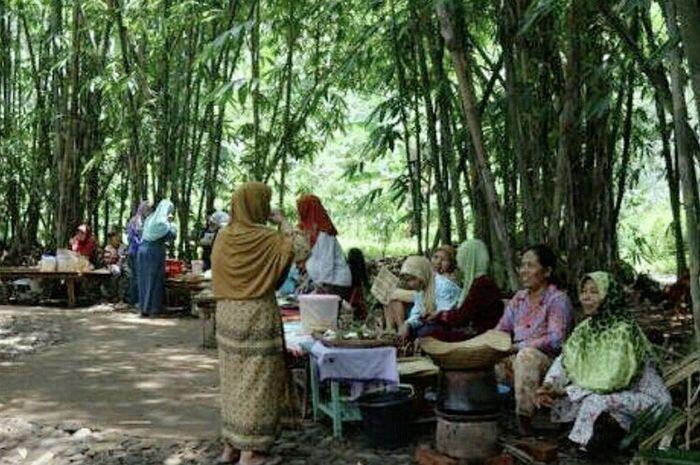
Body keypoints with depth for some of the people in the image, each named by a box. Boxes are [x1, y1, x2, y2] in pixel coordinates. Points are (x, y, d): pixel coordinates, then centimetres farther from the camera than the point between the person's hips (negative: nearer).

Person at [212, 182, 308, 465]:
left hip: (227, 315, 7)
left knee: (234, 379, 16)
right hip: (257, 316, -7)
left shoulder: (223, 237, 4)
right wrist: (283, 223, -3)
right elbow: (301, 250, -13)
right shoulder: (264, 239, -16)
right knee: (256, 381, 1)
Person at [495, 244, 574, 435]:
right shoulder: (519, 297, 15)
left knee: (527, 355, -38)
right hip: (516, 359, 6)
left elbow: (555, 340, -18)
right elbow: (501, 330, 11)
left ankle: (524, 420, -34)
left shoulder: (558, 299, -5)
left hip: (547, 362, -6)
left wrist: (517, 346, -19)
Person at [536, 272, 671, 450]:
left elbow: (611, 381, -26)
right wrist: (548, 386, -21)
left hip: (645, 397, -7)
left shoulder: (623, 330, -24)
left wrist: (566, 392, -24)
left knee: (595, 401, -31)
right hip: (618, 393, 8)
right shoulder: (587, 327, 0)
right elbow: (564, 361, -1)